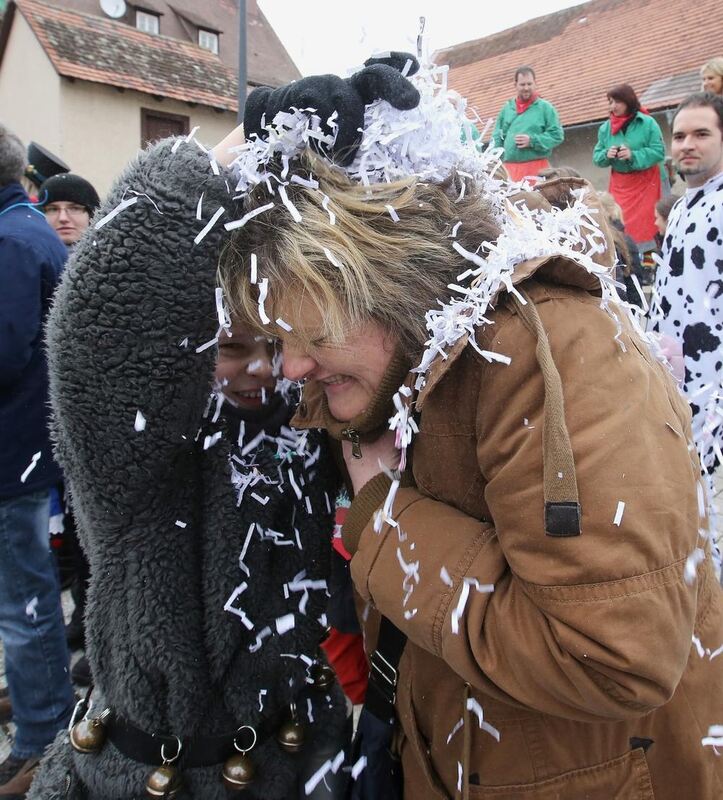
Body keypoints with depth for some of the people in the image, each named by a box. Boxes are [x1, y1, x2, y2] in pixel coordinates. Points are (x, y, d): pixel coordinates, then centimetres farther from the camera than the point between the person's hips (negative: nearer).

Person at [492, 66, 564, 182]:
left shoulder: (546, 108, 7)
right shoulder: (507, 108, 16)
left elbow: (557, 135, 1)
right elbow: (497, 137, 16)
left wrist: (532, 141, -10)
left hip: (536, 168, -3)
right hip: (508, 167, 3)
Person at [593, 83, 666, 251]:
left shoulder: (647, 123, -9)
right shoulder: (605, 127, 2)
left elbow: (659, 152, -12)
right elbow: (596, 157, 4)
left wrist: (633, 155, -24)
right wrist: (606, 155, -18)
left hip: (645, 181, -3)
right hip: (619, 183, 3)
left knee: (645, 222, -3)